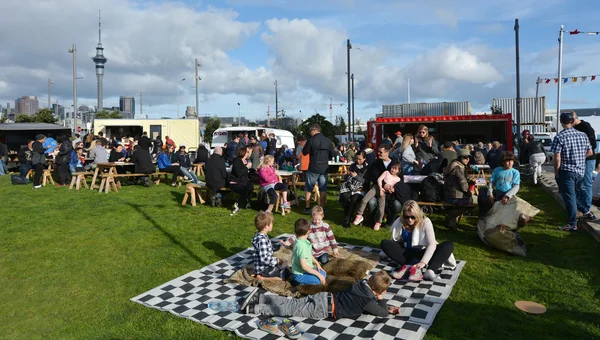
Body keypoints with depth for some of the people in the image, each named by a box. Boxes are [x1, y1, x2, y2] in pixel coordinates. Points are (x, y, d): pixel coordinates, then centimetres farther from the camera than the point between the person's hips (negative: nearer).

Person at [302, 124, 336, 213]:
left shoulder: (311, 140, -11)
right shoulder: (328, 141, 1)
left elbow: (304, 152, -3)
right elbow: (332, 154, 7)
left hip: (313, 168, -3)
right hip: (324, 168, 3)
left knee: (308, 188, 9)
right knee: (323, 189, 10)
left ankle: (307, 208, 12)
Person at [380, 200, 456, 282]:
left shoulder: (425, 222, -16)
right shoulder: (399, 222, -8)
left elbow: (432, 244, -27)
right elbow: (395, 241, 2)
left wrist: (423, 262, -39)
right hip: (407, 253, 2)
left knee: (448, 245, -27)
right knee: (385, 243, -21)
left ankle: (430, 270, -48)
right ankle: (409, 266, -34)